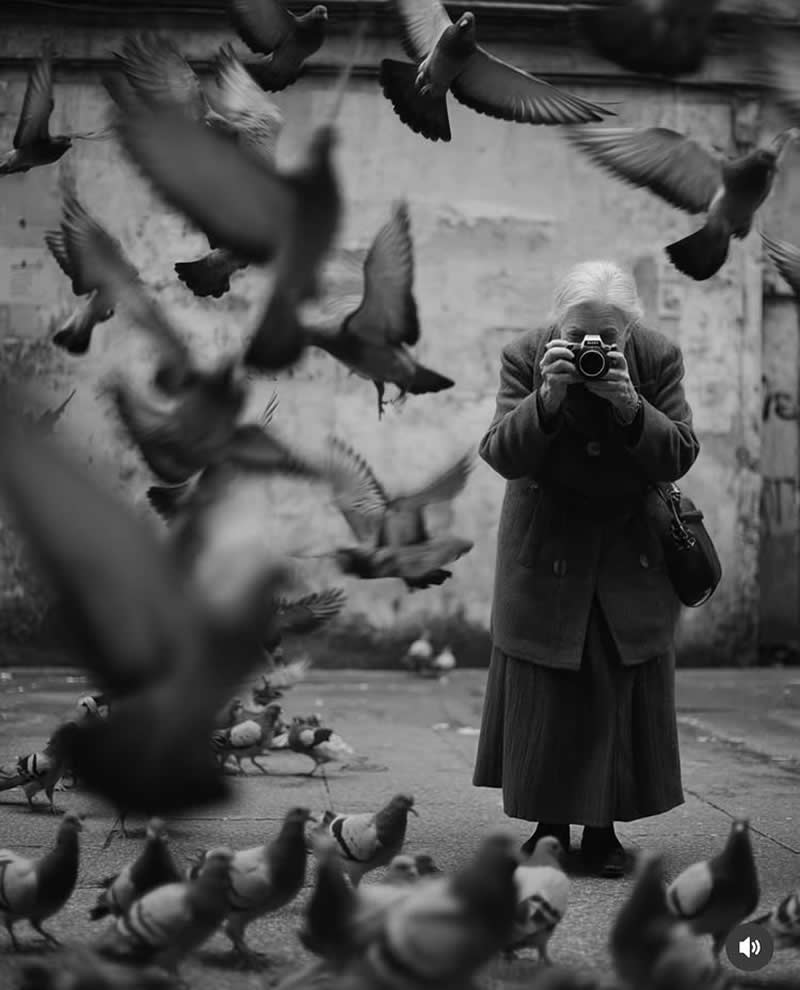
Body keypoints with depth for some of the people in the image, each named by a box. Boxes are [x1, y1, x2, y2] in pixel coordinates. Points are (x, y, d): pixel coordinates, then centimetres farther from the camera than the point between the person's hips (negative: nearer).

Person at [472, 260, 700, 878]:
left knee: (626, 691, -1)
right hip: (548, 546, -1)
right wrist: (546, 399, -34)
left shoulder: (659, 359, -9)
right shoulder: (526, 358, -12)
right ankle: (549, 825, 11)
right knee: (544, 693, -1)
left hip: (633, 549, 1)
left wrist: (629, 406, -29)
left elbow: (680, 458, -12)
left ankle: (605, 830, 9)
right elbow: (501, 456, -17)